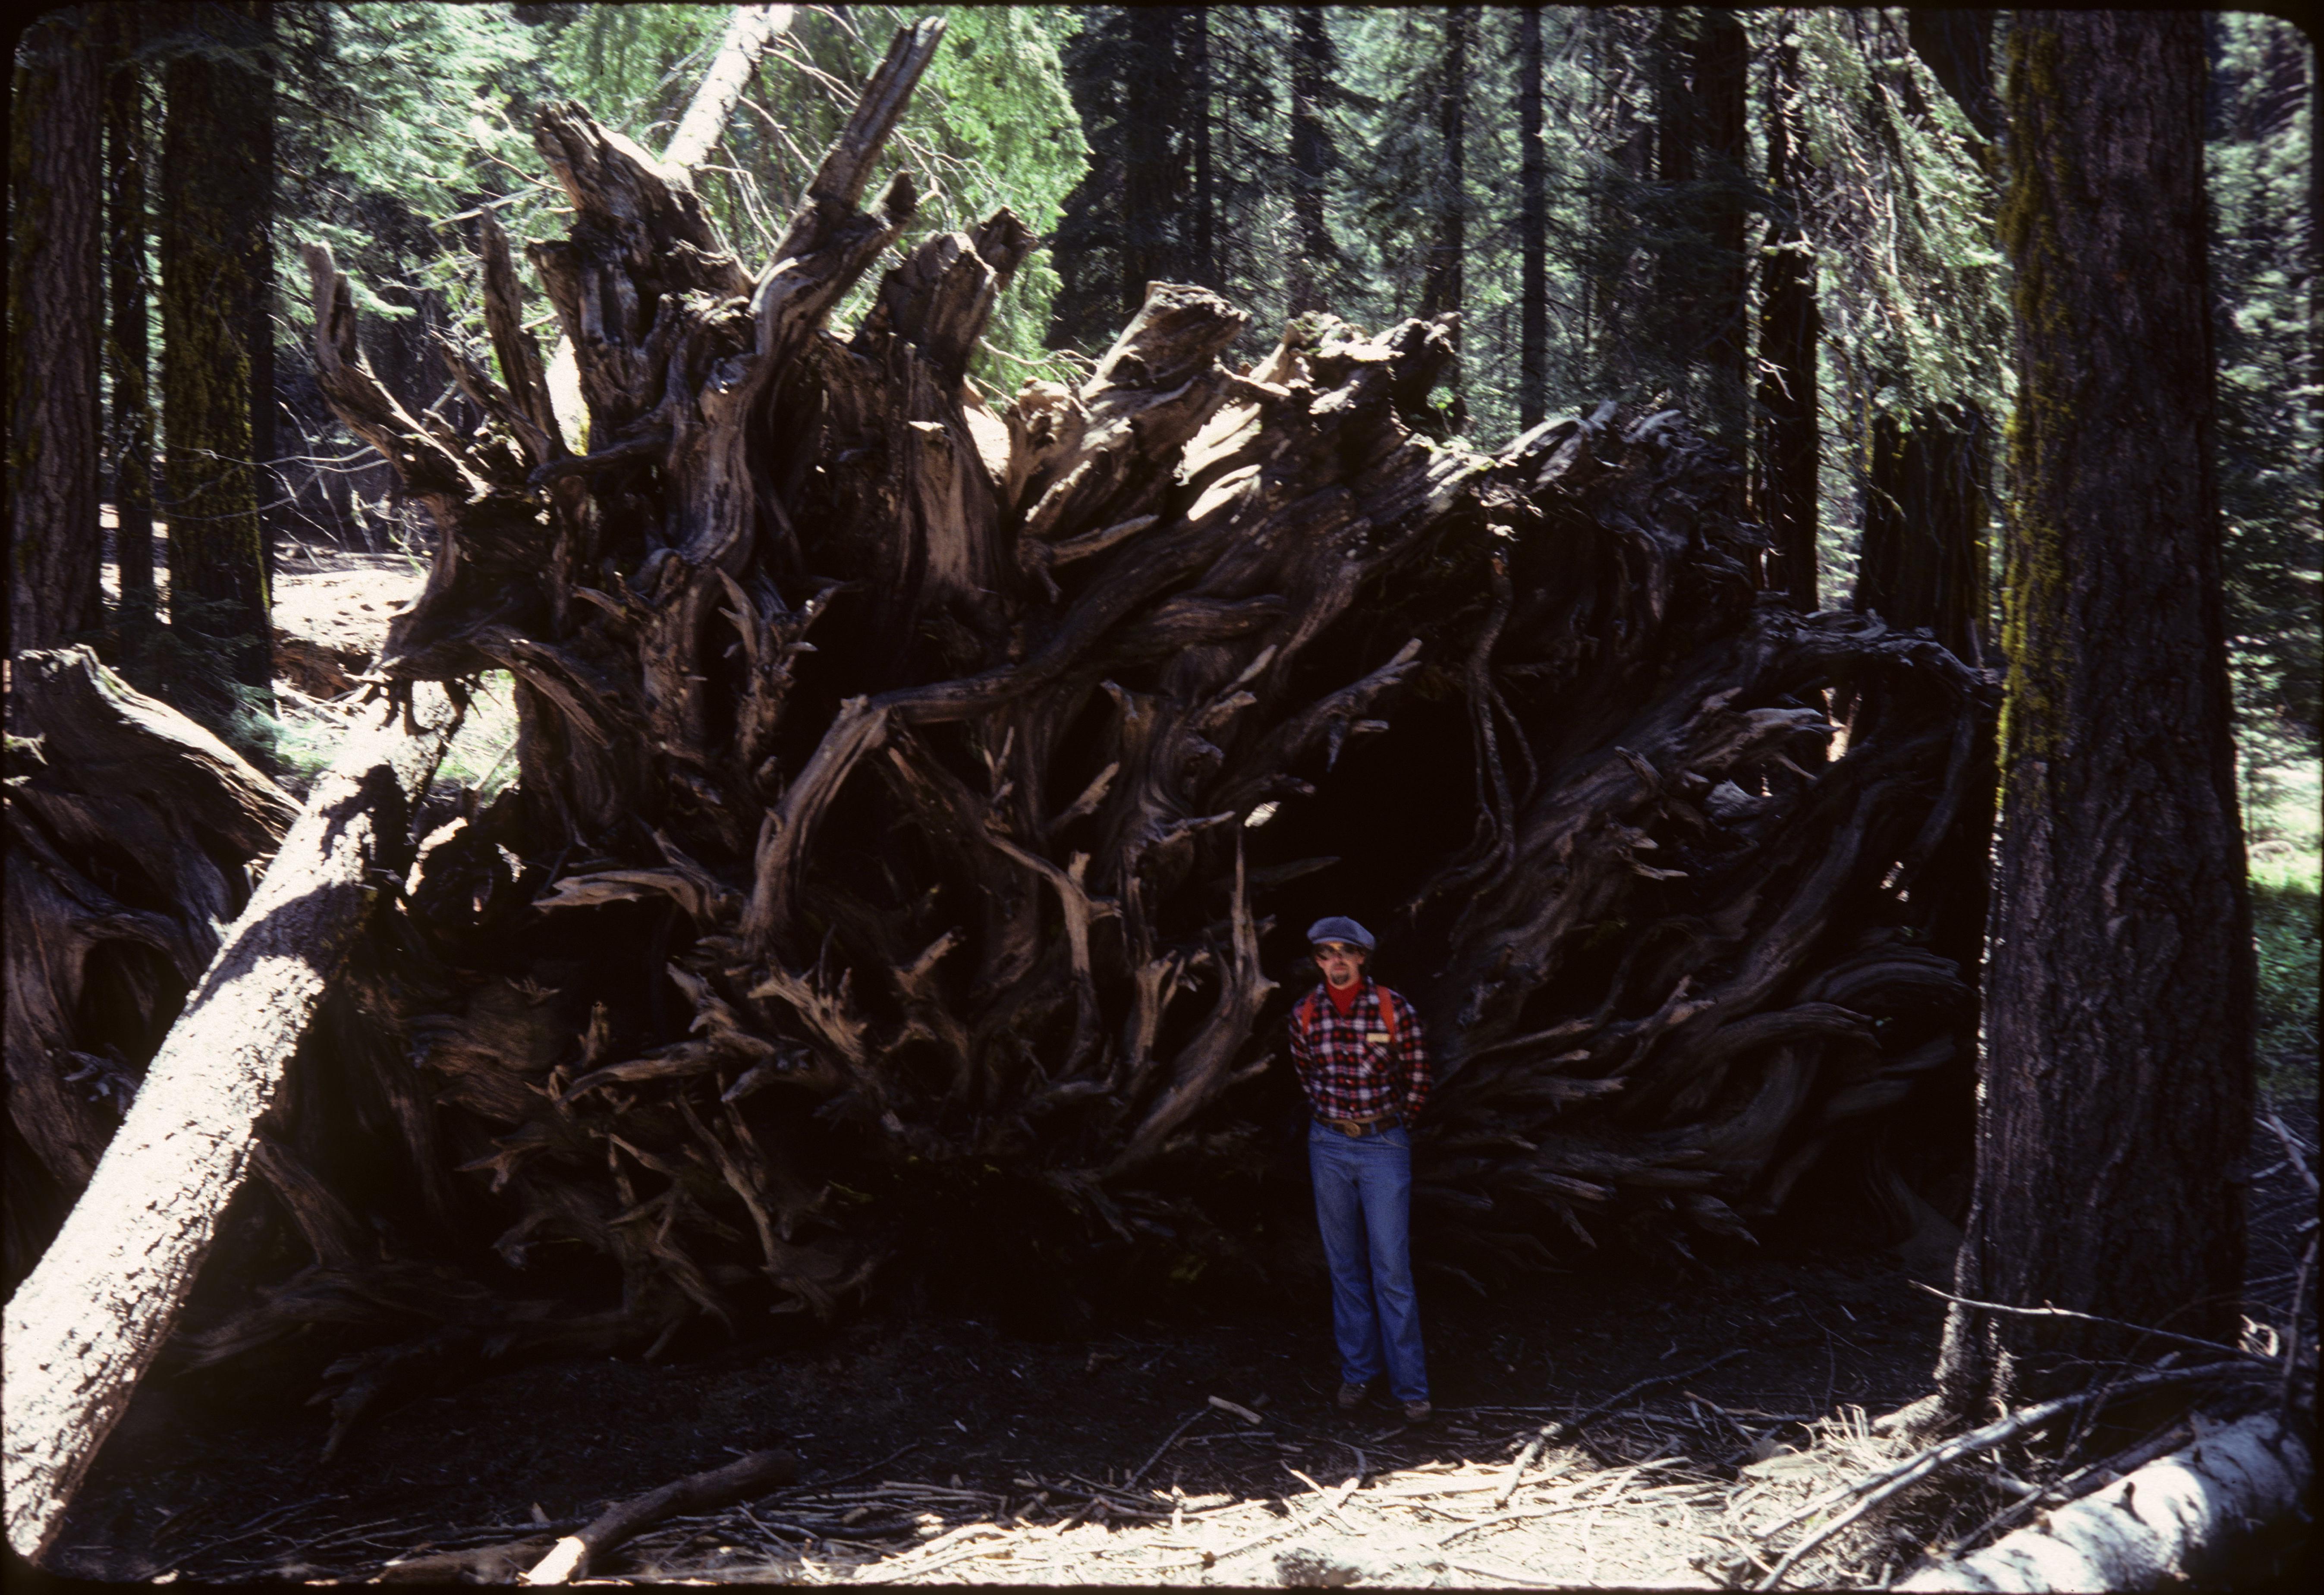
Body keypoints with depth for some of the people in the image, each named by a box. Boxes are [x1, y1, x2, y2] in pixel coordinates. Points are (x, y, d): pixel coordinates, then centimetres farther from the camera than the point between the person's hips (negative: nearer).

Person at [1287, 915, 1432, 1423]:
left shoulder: (1395, 1010, -12)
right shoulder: (1305, 1014, -3)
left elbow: (1417, 1076, 3)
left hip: (1385, 1148, -3)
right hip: (1329, 1147, 3)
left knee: (1392, 1268, -4)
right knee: (1345, 1265, 11)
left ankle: (1409, 1385, 3)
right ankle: (1357, 1371, 23)